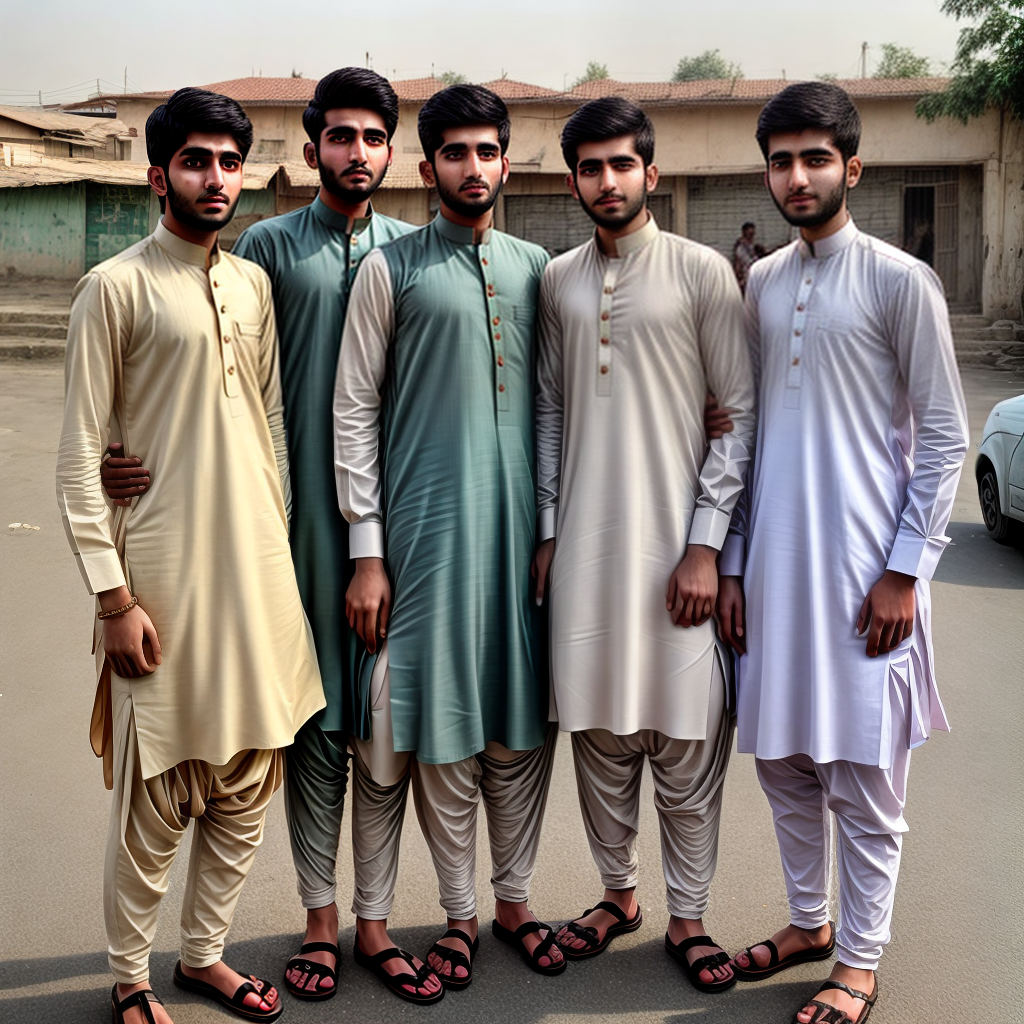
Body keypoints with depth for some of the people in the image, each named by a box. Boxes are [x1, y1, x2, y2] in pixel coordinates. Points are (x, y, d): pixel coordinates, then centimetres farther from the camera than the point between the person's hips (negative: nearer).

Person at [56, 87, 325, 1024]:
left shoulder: (255, 285, 11)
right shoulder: (116, 287, -5)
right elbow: (80, 458, -8)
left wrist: (280, 550, 12)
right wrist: (115, 596, -12)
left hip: (258, 571, 6)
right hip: (164, 577, -5)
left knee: (248, 786, 12)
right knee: (155, 799, 3)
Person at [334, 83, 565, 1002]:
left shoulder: (535, 267, 11)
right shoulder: (392, 269, 0)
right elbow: (354, 410, -1)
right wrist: (367, 552, -6)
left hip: (523, 523, 3)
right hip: (428, 526, -3)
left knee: (524, 718, 10)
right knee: (443, 725, 4)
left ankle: (514, 897, 28)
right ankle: (460, 912, 22)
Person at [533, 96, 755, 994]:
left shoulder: (700, 273, -3)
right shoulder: (557, 281, 9)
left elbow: (743, 412, -4)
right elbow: (549, 410, 12)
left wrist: (705, 545, -10)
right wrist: (546, 531, 7)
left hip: (675, 544, -3)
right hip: (584, 547, 4)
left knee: (686, 740, 3)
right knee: (599, 731, 12)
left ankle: (688, 916, 21)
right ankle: (619, 891, 31)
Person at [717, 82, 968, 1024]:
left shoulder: (899, 281, -4)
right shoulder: (758, 285, 11)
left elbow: (943, 435, -5)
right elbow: (741, 426, 12)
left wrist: (905, 569, -11)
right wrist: (732, 564, 8)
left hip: (863, 565, -5)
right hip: (773, 562, 5)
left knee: (864, 776, 2)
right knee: (784, 760, 14)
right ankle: (808, 921, 32)